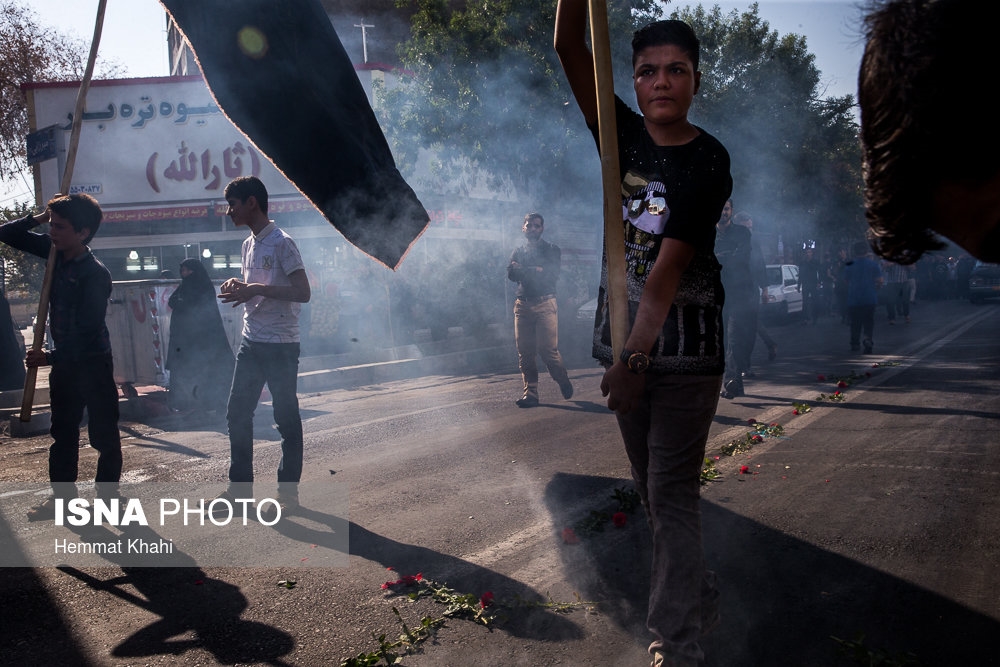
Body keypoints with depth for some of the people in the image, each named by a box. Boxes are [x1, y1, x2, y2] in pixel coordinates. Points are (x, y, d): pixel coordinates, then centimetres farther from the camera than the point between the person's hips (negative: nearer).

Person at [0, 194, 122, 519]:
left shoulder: (96, 274, -22)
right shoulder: (56, 252, 0)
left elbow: (88, 331, -23)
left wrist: (50, 357, -18)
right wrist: (38, 218, -6)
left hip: (93, 363, -8)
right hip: (64, 361, 8)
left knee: (103, 436, 3)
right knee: (62, 433, 16)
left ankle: (107, 498, 14)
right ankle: (62, 496, 27)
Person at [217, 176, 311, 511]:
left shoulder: (282, 244, -12)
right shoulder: (248, 245, 14)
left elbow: (303, 292, -19)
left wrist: (256, 289, -23)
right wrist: (238, 284, 4)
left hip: (280, 345, -9)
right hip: (251, 343, 9)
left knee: (286, 417, 1)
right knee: (237, 414, 10)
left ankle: (288, 492, 11)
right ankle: (240, 487, 22)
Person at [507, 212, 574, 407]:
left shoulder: (552, 250, 9)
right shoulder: (518, 252, 19)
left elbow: (552, 274, -6)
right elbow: (511, 274, 2)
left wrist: (524, 270, -6)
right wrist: (537, 271, -10)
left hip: (545, 305, -3)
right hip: (522, 305, 3)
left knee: (548, 350, -10)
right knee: (524, 352, -2)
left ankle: (563, 382, 15)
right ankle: (530, 394, 2)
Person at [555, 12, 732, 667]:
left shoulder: (709, 162, -10)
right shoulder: (625, 135, 5)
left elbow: (668, 271, -20)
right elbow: (570, 46, -1)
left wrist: (636, 357, -25)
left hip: (684, 349, -6)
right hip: (625, 341, 6)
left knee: (672, 495, -6)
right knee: (652, 491, 14)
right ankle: (700, 601, 33)